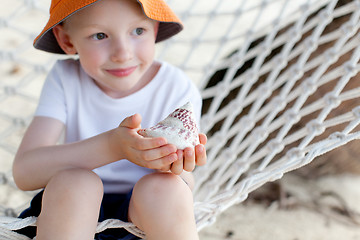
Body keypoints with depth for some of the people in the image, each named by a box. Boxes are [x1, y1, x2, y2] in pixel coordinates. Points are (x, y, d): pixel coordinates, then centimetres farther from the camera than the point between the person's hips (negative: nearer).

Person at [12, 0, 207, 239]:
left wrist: (172, 167, -34)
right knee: (71, 181, -32)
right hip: (73, 211, 0)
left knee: (164, 187, -32)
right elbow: (24, 173, -21)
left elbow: (186, 186, -9)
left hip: (148, 211, 0)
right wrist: (112, 146, -36)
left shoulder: (177, 89, -8)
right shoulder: (66, 79, -8)